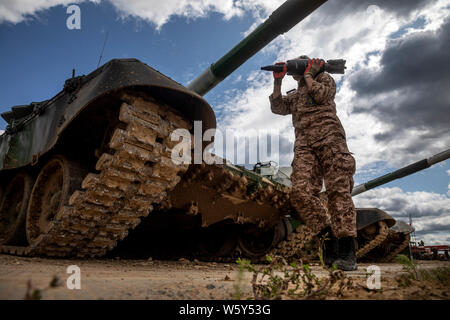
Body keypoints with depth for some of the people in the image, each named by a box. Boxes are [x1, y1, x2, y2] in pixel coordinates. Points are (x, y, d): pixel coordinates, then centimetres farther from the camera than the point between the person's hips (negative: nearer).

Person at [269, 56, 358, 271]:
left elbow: (321, 95, 1)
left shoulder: (324, 78, 23)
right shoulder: (294, 95, 36)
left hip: (329, 136, -4)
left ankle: (347, 250, -17)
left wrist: (308, 74, 13)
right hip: (304, 145, 4)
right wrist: (277, 81, 15)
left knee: (338, 190, -16)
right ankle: (329, 236, -11)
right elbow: (277, 107, 19)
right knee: (300, 192, -19)